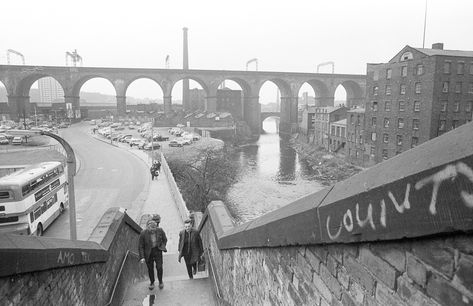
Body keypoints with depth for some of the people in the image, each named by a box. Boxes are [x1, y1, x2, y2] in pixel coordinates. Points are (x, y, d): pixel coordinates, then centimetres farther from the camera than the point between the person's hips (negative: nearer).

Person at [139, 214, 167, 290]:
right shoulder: (143, 233, -22)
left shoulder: (160, 230, -17)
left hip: (157, 251, 0)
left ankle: (160, 281, 25)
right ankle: (152, 282, 40)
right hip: (148, 253, 0)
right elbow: (140, 246, -12)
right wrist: (142, 257, -15)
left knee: (159, 267, -2)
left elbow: (164, 240, 4)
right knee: (150, 269, 14)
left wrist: (162, 247, -2)